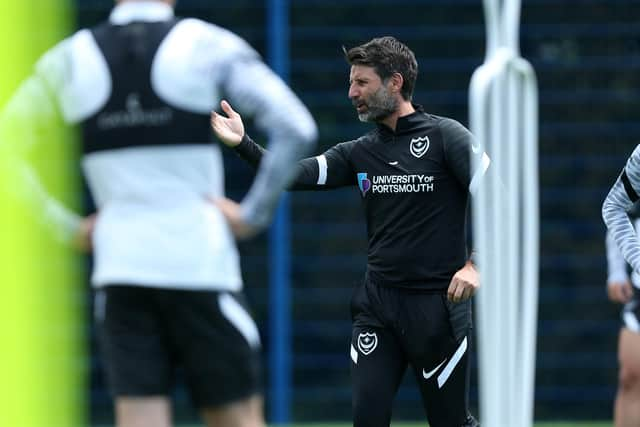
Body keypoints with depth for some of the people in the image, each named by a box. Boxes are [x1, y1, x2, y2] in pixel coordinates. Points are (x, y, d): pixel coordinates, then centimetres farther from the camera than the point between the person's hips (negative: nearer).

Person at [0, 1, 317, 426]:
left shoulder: (71, 57, 6)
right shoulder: (208, 45, -3)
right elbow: (296, 129, -12)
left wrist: (68, 226, 11)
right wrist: (254, 215, -5)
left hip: (119, 265, 2)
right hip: (200, 264, -2)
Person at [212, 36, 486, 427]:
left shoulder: (445, 136, -6)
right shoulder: (359, 153, 10)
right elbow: (292, 175, 0)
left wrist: (476, 265, -19)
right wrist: (243, 144, -15)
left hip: (437, 305, -5)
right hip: (377, 304, 5)